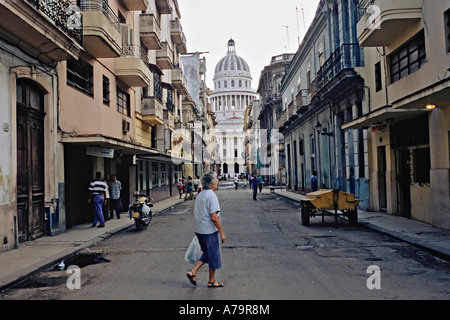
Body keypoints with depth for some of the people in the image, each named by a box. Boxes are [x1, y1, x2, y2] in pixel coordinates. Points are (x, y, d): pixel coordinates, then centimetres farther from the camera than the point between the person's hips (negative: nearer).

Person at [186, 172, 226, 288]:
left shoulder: (200, 195, 10)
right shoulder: (211, 195, -17)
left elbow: (195, 214, 16)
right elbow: (214, 217, -22)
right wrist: (222, 233, -16)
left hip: (199, 230, 8)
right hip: (210, 231, -8)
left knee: (207, 254, 21)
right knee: (214, 255, 7)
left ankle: (193, 272, 13)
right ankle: (211, 281, 19)